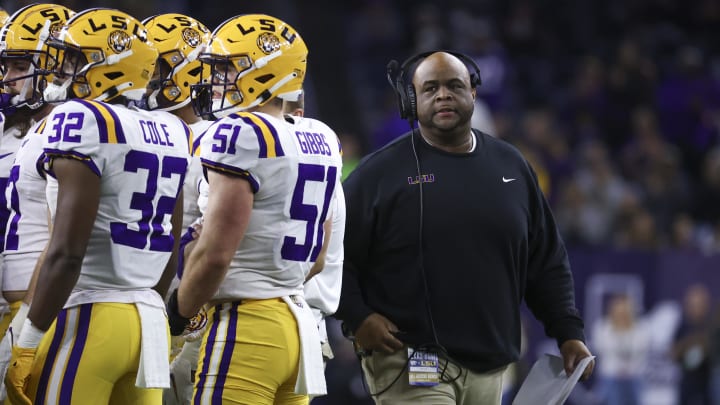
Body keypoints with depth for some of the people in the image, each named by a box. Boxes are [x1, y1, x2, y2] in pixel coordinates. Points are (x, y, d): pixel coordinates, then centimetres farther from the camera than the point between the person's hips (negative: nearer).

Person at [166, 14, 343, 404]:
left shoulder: (240, 135, -13)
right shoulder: (321, 142, 13)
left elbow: (215, 253, -17)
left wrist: (178, 311, -2)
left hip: (246, 327, -9)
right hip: (298, 321, 9)